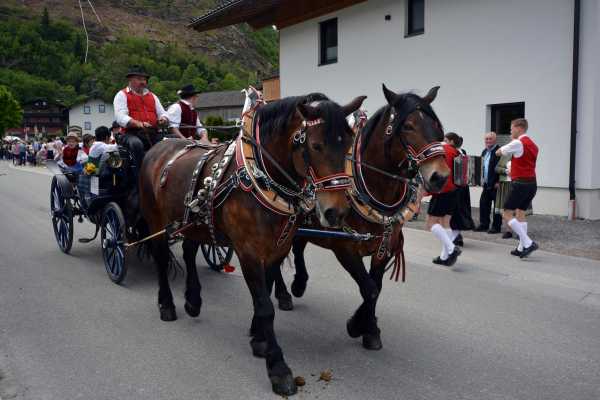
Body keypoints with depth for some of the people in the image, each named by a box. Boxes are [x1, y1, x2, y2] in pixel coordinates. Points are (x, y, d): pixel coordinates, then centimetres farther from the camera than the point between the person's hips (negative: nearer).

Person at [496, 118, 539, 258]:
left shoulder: (517, 143, -11)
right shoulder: (533, 145, 15)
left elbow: (498, 152, 0)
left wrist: (511, 140, 11)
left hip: (520, 183, -9)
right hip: (532, 183, 9)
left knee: (507, 214, -4)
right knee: (520, 213, 15)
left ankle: (528, 243, -11)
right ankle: (522, 248, 15)